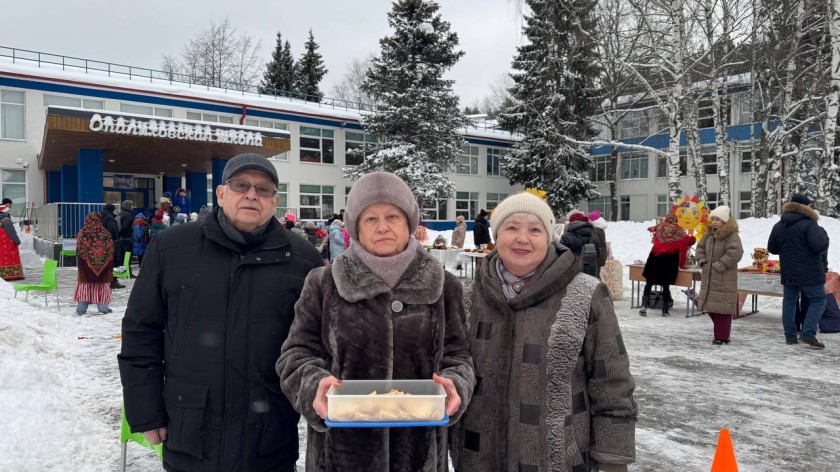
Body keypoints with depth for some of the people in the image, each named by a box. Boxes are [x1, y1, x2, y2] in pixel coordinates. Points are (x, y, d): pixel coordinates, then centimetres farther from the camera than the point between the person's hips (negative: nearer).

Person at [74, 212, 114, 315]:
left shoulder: (82, 233, -6)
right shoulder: (105, 233, -5)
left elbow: (78, 249, -4)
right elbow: (111, 249, -1)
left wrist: (81, 259, 9)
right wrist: (110, 265, 8)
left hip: (86, 264, 0)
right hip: (103, 264, 0)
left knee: (84, 285, 8)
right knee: (102, 285, 7)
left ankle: (81, 309, 9)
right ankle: (103, 307, 8)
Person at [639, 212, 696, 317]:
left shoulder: (658, 228, 13)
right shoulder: (680, 232, 9)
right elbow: (682, 249, 11)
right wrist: (682, 264, 19)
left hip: (655, 257, 1)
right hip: (670, 260, -1)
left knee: (649, 283, 6)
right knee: (666, 285, 5)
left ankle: (644, 305, -5)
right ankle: (665, 310, 9)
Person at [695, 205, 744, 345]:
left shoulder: (732, 236, -13)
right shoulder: (709, 234, 11)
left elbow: (735, 253, -25)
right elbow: (700, 247, 21)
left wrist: (719, 265, -21)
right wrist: (702, 261, 5)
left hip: (724, 279, -8)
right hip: (709, 277, 8)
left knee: (722, 308, -5)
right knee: (711, 307, 13)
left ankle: (722, 337, 4)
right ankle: (721, 333, 27)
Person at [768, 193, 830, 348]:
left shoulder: (778, 226, 8)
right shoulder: (809, 224, -14)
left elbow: (772, 248, 13)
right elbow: (820, 246, -21)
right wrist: (823, 234, -3)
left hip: (788, 272, 6)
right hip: (809, 272, -6)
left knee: (789, 302, 11)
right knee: (818, 301, 3)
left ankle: (790, 336, 11)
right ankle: (808, 334, -7)